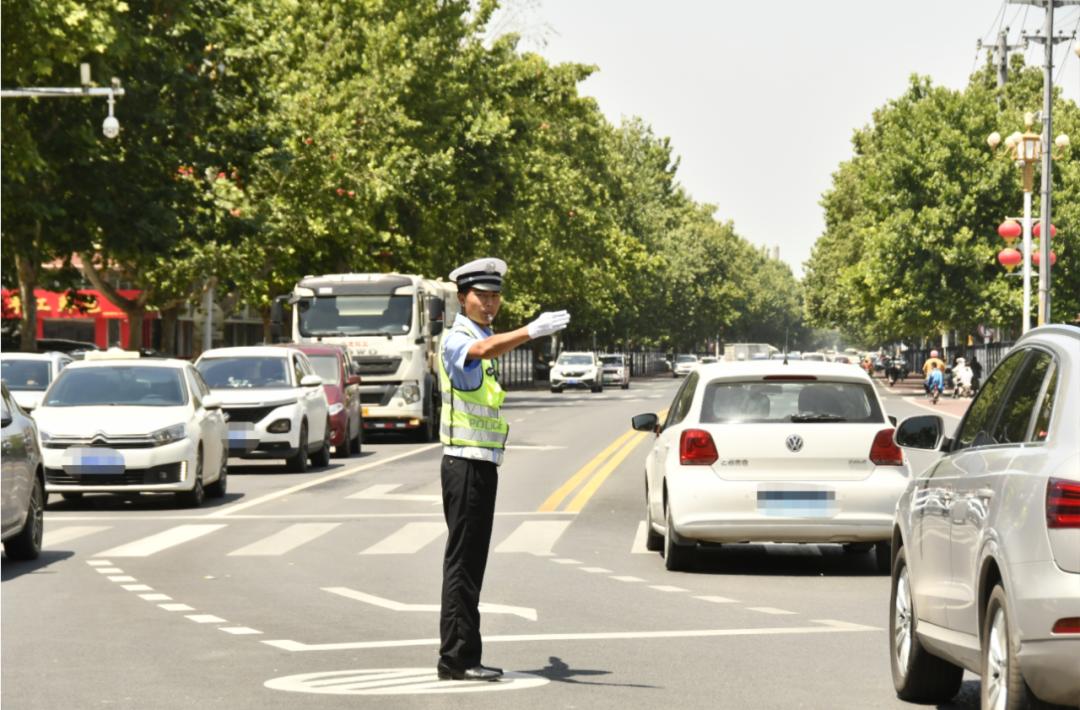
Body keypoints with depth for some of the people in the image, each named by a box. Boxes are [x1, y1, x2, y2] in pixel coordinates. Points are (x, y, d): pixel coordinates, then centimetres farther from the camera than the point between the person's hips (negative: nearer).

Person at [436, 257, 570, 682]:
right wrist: (531, 331, -51)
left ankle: (460, 656, 14)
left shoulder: (483, 339, 17)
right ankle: (457, 658, -9)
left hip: (483, 462, 9)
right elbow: (481, 351, -37)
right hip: (465, 462, -9)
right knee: (462, 562, -9)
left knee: (470, 562, 10)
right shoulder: (457, 339, -14)